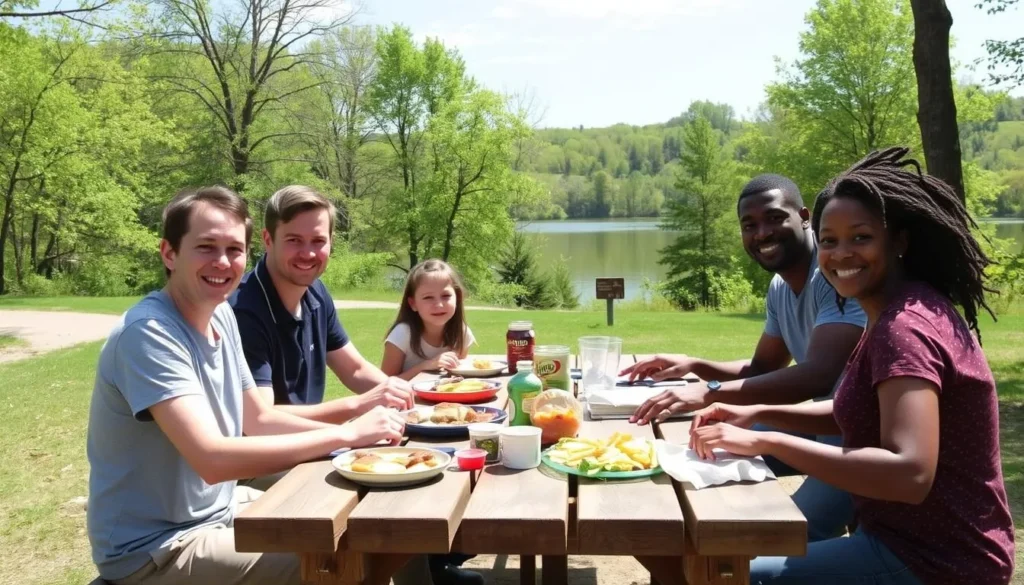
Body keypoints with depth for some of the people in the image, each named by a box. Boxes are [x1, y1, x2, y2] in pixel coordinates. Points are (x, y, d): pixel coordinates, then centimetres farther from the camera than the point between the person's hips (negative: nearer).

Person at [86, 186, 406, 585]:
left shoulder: (222, 315, 1)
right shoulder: (148, 333, -25)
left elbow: (258, 419, 8)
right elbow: (213, 459, -33)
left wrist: (356, 433, -7)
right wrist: (346, 434, -28)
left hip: (219, 508, 8)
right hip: (154, 548, -8)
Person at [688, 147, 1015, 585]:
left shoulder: (903, 326, -24)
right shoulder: (900, 312, 7)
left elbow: (910, 474, -35)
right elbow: (850, 412, 15)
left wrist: (765, 442, -33)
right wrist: (756, 414, 1)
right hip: (915, 539, 9)